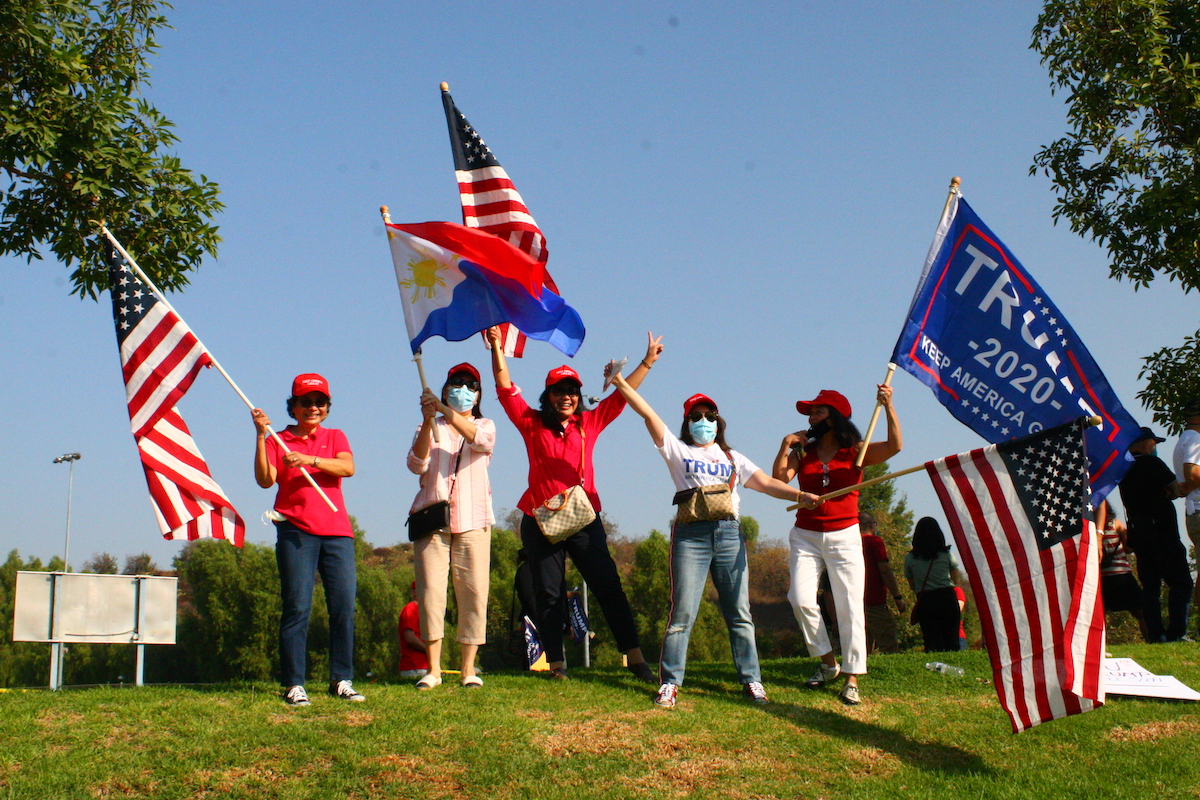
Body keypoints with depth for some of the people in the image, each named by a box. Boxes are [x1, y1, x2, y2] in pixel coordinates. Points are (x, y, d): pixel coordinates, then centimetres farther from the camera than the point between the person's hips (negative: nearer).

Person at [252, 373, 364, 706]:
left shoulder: (335, 437, 17)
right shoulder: (278, 441, 12)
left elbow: (348, 468, -4)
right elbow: (265, 480, -5)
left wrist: (310, 460, -17)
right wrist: (261, 435, -10)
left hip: (336, 531, 2)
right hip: (296, 531, -2)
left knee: (344, 606, -2)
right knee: (296, 608, -7)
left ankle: (341, 680, 6)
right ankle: (294, 684, -4)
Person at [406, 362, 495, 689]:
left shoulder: (484, 425, 15)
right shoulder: (431, 428, 16)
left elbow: (482, 441, -12)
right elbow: (417, 464, -3)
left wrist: (445, 411, -24)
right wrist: (428, 422, -17)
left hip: (473, 518, 0)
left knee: (474, 591, -5)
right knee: (431, 591, -8)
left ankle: (468, 668, 1)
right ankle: (433, 668, -2)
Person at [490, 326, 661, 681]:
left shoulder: (589, 423, 11)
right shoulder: (532, 423, 6)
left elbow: (621, 395, 14)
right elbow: (506, 388, 0)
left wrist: (647, 363, 12)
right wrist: (497, 348, -9)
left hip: (584, 519, 1)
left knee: (609, 587, -1)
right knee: (548, 595, 2)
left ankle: (635, 658, 1)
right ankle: (556, 663, 8)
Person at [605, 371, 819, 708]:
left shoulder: (732, 458, 24)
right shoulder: (677, 451, 16)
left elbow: (766, 483, 12)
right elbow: (648, 414, 6)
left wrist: (800, 495, -4)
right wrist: (621, 383, -3)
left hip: (729, 532, 3)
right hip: (691, 534, -2)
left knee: (739, 613, 2)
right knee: (682, 613, -6)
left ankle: (751, 680, 8)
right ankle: (669, 683, -1)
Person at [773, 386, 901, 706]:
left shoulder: (856, 451, 2)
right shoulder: (803, 452, 9)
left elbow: (895, 446, -13)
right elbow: (779, 478, -4)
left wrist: (888, 406, -22)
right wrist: (786, 445, -7)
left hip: (844, 536, -2)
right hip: (805, 536, 2)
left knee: (849, 606, -5)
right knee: (801, 599, -11)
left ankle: (852, 677, -1)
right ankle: (828, 662, 7)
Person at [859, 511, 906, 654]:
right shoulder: (875, 542, -4)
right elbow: (885, 570, -9)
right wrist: (897, 596, -6)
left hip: (857, 600, 7)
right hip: (875, 602, -7)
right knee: (889, 645, -8)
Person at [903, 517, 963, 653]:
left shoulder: (909, 558, 1)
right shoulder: (946, 554, 0)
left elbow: (913, 587, 8)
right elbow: (956, 580, 11)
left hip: (924, 603, 0)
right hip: (947, 598, 0)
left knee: (932, 643, 0)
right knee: (951, 642, 5)